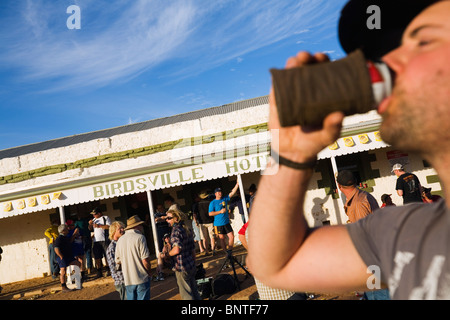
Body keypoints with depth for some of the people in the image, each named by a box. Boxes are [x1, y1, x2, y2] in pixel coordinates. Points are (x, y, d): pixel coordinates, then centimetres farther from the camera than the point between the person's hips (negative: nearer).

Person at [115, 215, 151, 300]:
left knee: (130, 298, 13)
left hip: (128, 280, 5)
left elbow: (117, 261, 10)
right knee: (143, 298, 3)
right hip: (141, 279, -5)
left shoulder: (120, 240, 6)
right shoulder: (140, 237, -11)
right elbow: (145, 260, -16)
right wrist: (149, 272, 0)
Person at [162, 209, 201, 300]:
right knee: (194, 291, 19)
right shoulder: (187, 230, 11)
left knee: (186, 294, 4)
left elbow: (177, 249, -30)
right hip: (191, 267, 8)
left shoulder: (176, 231, -16)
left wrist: (166, 254, -13)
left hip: (182, 268, -8)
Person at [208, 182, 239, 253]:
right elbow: (210, 213, -8)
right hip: (218, 224, -4)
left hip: (226, 222, 4)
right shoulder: (213, 203, -2)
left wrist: (237, 184, -9)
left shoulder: (224, 199, 9)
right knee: (222, 239, 3)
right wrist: (220, 211, -15)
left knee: (231, 236, -2)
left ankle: (229, 251, 10)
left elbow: (232, 193, 2)